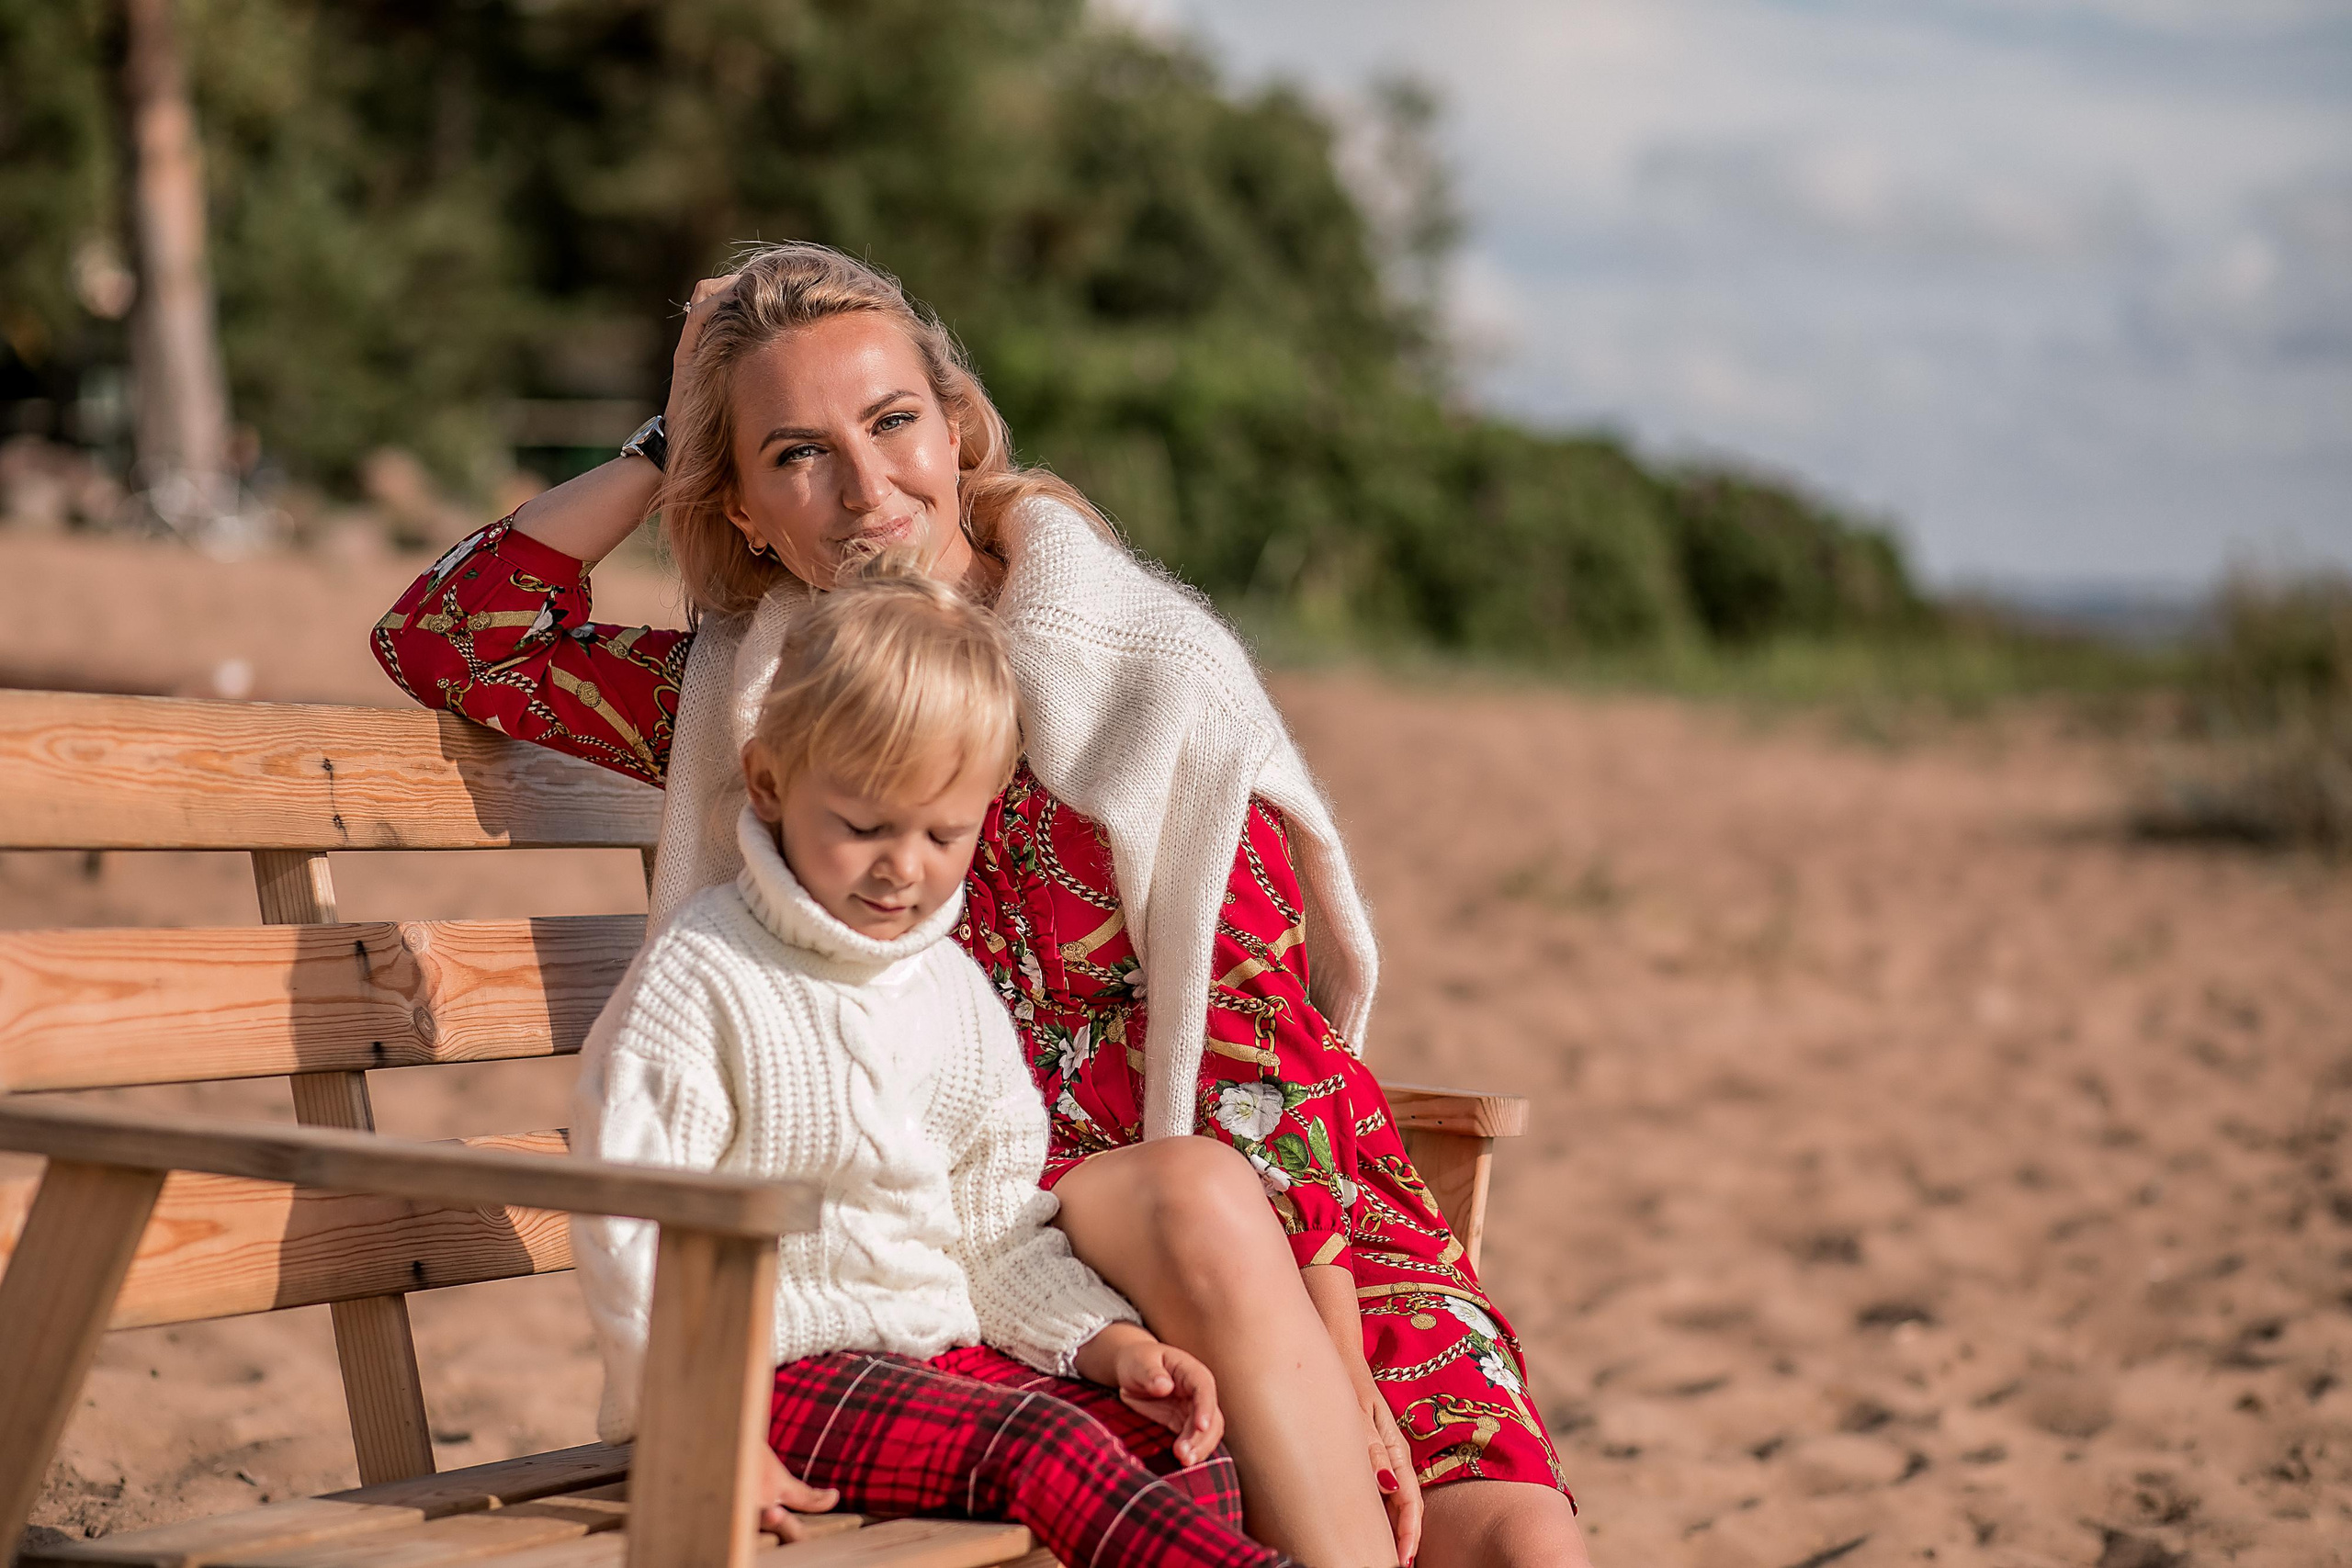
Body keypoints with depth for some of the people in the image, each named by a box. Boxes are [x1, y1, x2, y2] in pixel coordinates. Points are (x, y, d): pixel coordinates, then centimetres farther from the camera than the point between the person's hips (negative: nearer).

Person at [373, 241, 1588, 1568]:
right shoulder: (750, 700, 9)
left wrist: (1332, 1362, -19)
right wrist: (667, 453, 6)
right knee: (1193, 1197, -34)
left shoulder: (1156, 669, -2)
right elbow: (445, 636, 10)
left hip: (1300, 1237, -1)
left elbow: (1268, 1036, -8)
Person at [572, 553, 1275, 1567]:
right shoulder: (701, 981, -10)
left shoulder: (955, 991, 11)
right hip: (770, 1369, -7)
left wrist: (1111, 1341, 2)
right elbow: (632, 1229, -14)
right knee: (1036, 1445, -29)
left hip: (945, 1350, 7)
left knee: (1185, 1449, -14)